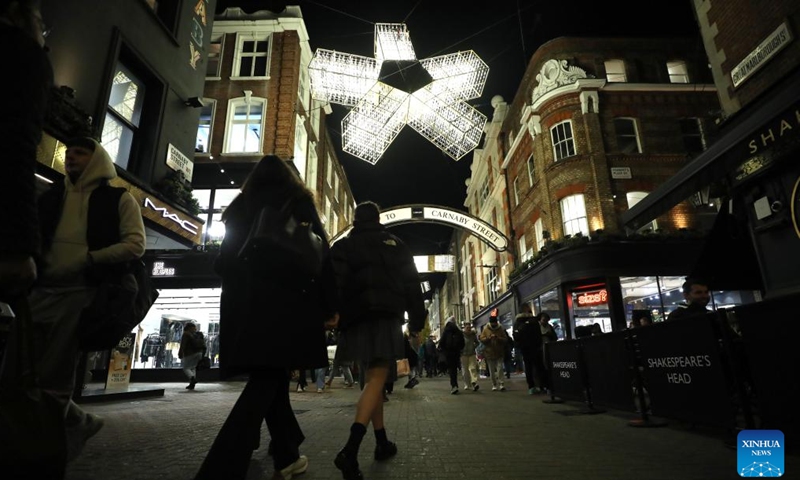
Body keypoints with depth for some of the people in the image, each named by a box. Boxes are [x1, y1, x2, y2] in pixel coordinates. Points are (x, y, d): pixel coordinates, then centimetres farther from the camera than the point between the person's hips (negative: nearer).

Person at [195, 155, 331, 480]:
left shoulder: (241, 205, 19)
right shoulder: (298, 200, 8)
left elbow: (224, 259, 15)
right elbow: (320, 252, -2)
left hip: (243, 301, 5)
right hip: (284, 299, -5)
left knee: (270, 378, 12)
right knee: (267, 380, -6)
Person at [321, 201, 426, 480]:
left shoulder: (343, 246, 12)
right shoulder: (396, 245, 11)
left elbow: (333, 281, -3)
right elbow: (411, 283, 8)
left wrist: (331, 314, -5)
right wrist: (417, 320, 10)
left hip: (357, 318, 3)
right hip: (387, 316, -3)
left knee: (373, 377, 15)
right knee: (377, 379, -9)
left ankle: (382, 443, 20)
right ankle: (350, 450, -26)